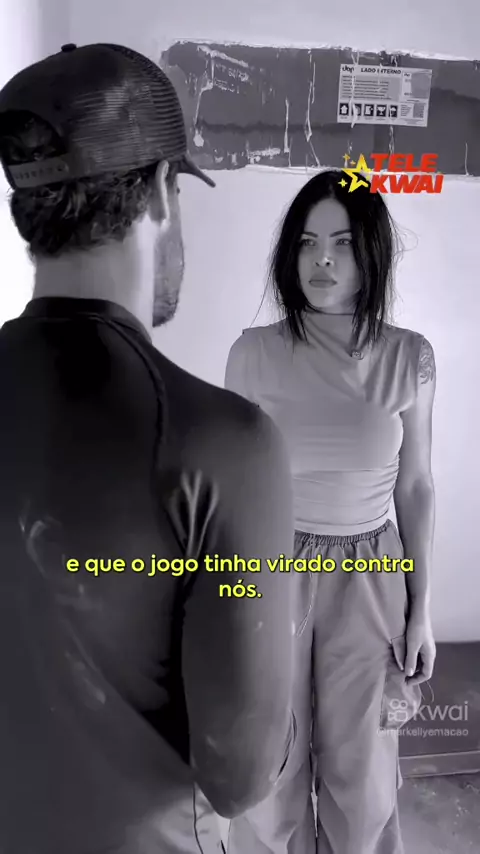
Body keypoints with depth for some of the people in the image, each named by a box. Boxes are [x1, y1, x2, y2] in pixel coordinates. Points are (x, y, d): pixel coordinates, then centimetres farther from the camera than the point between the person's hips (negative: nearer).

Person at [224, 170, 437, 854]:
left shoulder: (410, 358, -6)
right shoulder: (254, 353, -8)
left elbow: (416, 488, 1)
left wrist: (420, 612, 3)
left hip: (367, 583, 1)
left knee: (361, 770, 17)